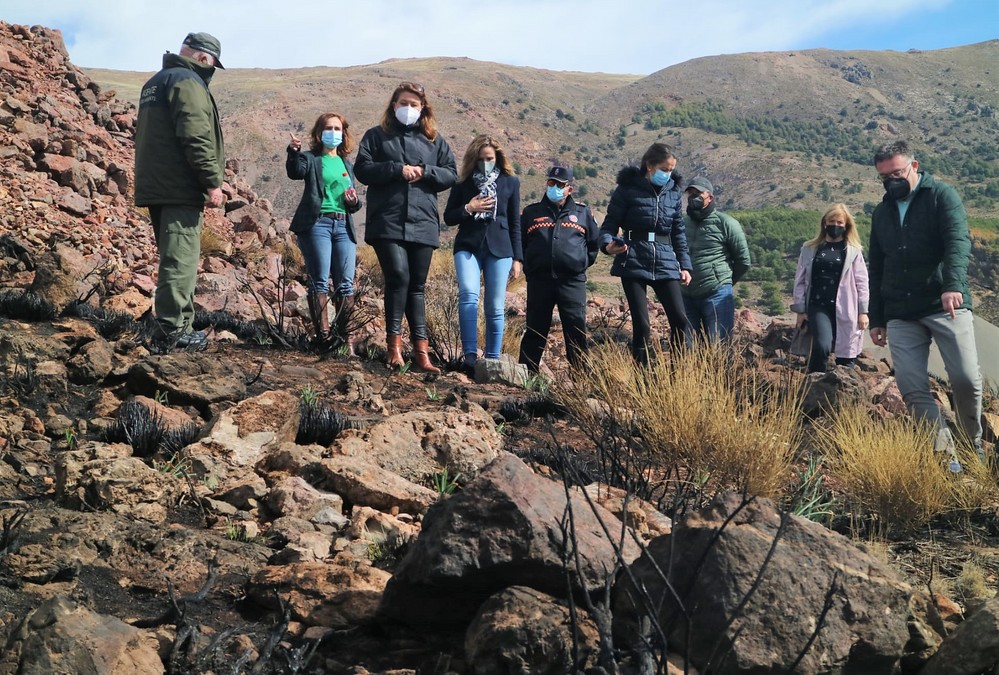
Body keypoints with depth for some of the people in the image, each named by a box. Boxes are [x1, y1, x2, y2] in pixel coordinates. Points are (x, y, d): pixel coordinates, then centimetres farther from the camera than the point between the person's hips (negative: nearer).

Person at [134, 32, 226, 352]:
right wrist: (213, 181, -17)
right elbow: (196, 137, -20)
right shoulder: (188, 82, -10)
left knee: (174, 258, 15)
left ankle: (178, 326, 19)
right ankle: (171, 333, -12)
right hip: (180, 188, -10)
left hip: (154, 187, 10)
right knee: (181, 260, -10)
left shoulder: (154, 82, 22)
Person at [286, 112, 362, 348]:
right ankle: (323, 336, -8)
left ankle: (344, 337, 5)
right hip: (317, 223, -5)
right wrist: (294, 153, -36)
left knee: (346, 284, 0)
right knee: (320, 281, -8)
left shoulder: (346, 164, 22)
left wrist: (354, 201, 2)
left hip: (343, 226, 5)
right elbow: (296, 172, -17)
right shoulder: (312, 159, 6)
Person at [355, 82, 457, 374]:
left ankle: (421, 350, 8)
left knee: (416, 285, 7)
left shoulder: (434, 140, 15)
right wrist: (397, 169, -12)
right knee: (398, 276, -19)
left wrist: (424, 172, -7)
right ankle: (394, 343, -10)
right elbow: (362, 169, -1)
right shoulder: (377, 135, 9)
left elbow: (451, 174, 10)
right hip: (387, 222, -3)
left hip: (422, 223, 3)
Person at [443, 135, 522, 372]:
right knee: (468, 294, -23)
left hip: (499, 248, 1)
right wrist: (468, 208, -7)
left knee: (495, 307, 0)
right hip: (468, 246, -1)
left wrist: (517, 257, 7)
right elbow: (448, 217, 11)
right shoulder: (463, 183, 9)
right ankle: (470, 355, -22)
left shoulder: (510, 182, 11)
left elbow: (515, 222, 11)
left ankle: (493, 360, 9)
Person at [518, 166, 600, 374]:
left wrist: (582, 264, 13)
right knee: (535, 329, 4)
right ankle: (527, 372, 10)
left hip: (572, 281, 0)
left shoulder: (582, 212, 12)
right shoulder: (531, 212, 11)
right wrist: (528, 266, 13)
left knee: (577, 329, -3)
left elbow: (595, 242, 21)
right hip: (539, 281, 0)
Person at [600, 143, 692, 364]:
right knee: (641, 325, -3)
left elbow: (678, 231, 16)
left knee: (679, 319, -7)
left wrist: (685, 265, 12)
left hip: (665, 263, 4)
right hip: (634, 263, -4)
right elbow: (611, 222, -3)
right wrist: (607, 243, -24)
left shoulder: (673, 190, 11)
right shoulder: (628, 188, -2)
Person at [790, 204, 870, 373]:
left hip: (845, 309, 1)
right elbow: (800, 280, 8)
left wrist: (863, 312, -1)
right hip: (818, 306, 0)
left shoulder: (853, 251, 6)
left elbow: (861, 282, 4)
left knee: (846, 357, 3)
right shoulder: (810, 249, 8)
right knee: (822, 346, -22)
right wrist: (800, 310, 3)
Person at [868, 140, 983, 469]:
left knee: (966, 378, -12)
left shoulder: (942, 196, 1)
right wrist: (876, 319, 18)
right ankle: (945, 454, 1)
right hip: (900, 315, 4)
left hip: (946, 306, -4)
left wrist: (953, 285, -34)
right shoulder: (881, 213, 17)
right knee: (911, 387, -6)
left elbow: (958, 241, -16)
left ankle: (975, 445, 12)